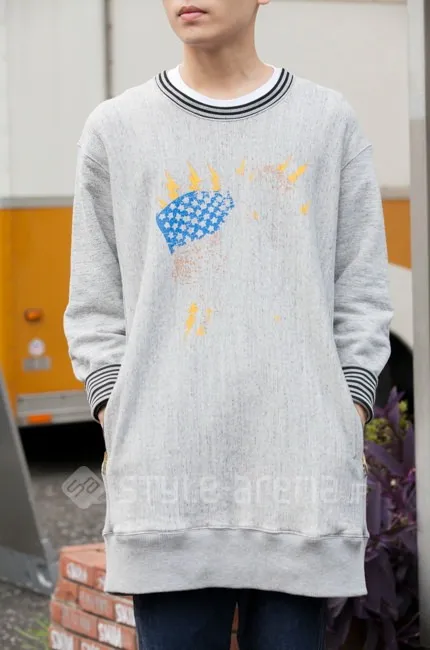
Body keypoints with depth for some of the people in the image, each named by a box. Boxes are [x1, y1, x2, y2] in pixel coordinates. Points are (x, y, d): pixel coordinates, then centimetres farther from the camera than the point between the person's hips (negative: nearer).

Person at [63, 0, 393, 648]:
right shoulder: (115, 129, 11)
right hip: (166, 471, 0)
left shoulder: (331, 122, 11)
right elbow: (95, 304, 10)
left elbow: (361, 294, 10)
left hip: (300, 455, 0)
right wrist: (117, 420, -1)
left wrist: (350, 419, 1)